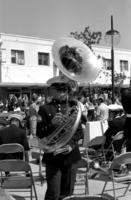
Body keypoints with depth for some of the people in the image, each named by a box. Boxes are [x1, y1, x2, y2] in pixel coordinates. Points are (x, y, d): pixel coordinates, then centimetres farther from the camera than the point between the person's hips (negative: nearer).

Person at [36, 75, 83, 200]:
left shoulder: (73, 107, 8)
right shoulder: (45, 109, 0)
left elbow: (80, 131, 7)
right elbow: (39, 134, -4)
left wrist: (71, 144, -10)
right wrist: (52, 123, -22)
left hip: (70, 155, 3)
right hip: (53, 156, -3)